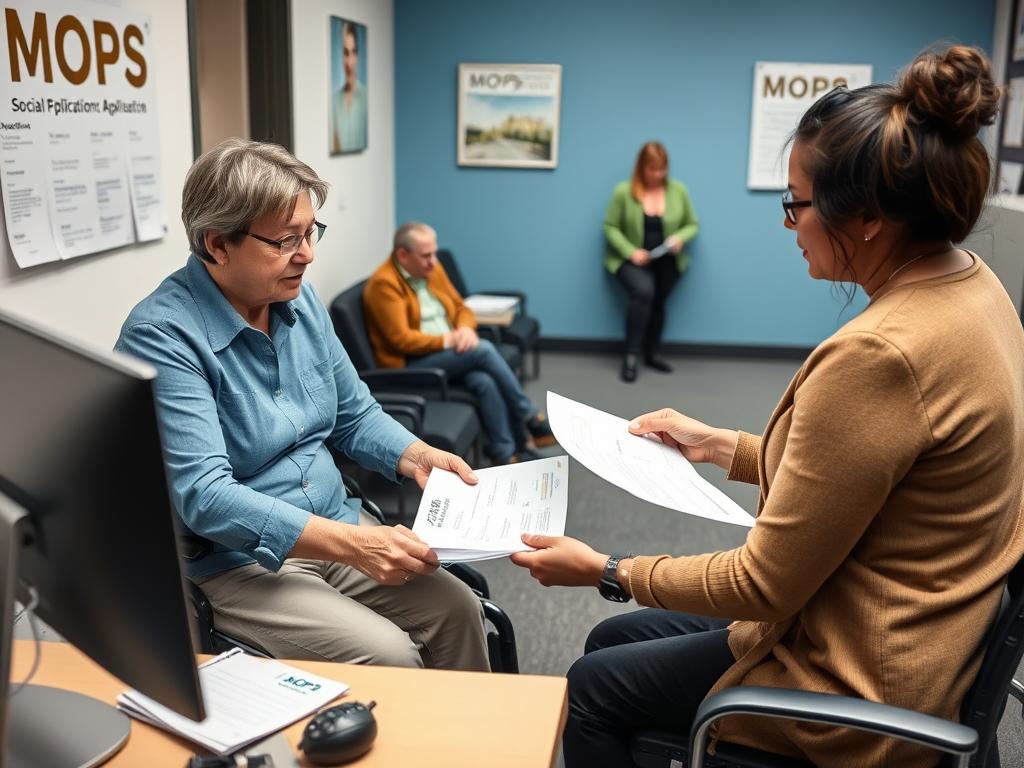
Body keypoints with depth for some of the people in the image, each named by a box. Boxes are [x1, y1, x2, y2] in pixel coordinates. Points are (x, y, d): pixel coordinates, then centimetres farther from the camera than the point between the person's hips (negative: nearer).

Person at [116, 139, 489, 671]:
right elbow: (204, 496, -26)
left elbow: (355, 416, 15)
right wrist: (350, 543, -33)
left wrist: (418, 457, -5)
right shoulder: (161, 335, -19)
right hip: (234, 562, -6)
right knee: (388, 657, -22)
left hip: (338, 528, 7)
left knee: (457, 610, -10)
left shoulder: (300, 299, 4)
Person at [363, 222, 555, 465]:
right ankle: (531, 418, -12)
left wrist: (466, 329, -8)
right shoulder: (384, 283, -14)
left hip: (450, 352, 7)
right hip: (410, 365, -7)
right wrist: (447, 340, -19)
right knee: (483, 349, -25)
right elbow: (401, 339, -20)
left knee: (485, 381, -26)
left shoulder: (433, 269, 9)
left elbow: (461, 308, 15)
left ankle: (507, 453, -21)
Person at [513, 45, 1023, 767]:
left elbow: (764, 586, -23)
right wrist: (721, 445, 13)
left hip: (858, 686, -9)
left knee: (593, 687, 9)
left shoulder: (877, 355, -33)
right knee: (612, 640, 19)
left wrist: (605, 570, -11)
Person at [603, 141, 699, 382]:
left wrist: (680, 237, -14)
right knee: (643, 291, -28)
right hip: (632, 260, -3)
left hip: (666, 261, 4)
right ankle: (631, 356, -20)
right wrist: (631, 252, -18)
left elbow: (693, 225, 9)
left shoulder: (678, 190, 0)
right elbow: (610, 227, -6)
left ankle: (651, 354, 23)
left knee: (658, 302, -4)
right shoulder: (623, 191, -9)